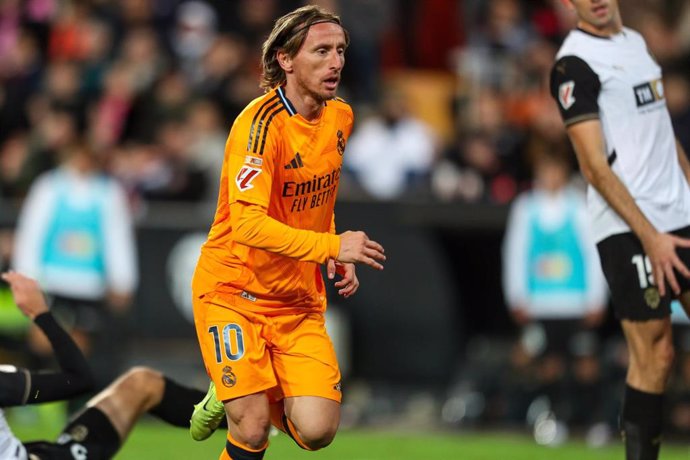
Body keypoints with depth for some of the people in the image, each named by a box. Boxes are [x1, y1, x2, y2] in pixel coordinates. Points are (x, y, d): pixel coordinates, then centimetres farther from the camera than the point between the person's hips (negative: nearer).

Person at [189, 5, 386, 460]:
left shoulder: (340, 118, 2)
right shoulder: (262, 123, -21)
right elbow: (248, 224, -31)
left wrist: (337, 260, 7)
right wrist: (331, 246, -39)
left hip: (299, 300, 6)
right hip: (234, 290, -6)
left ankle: (236, 397, 21)